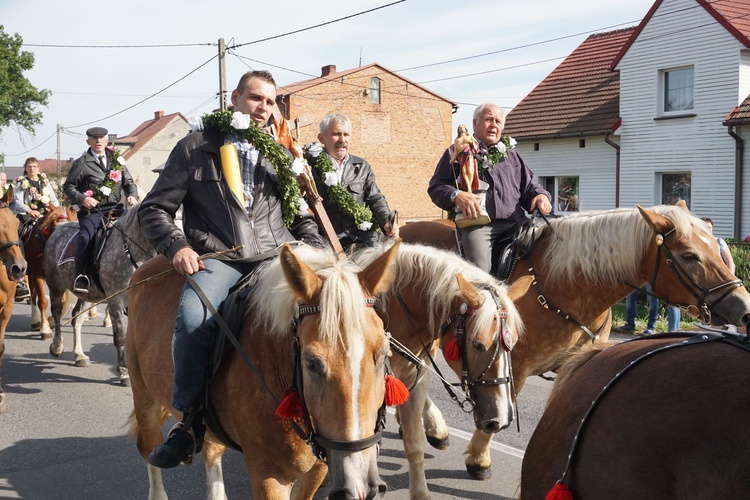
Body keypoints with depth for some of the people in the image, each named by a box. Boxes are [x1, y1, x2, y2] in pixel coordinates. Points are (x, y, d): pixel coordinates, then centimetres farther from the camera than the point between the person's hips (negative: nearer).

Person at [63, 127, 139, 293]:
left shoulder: (117, 160, 17)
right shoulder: (82, 163, 5)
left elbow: (129, 182, 20)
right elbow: (68, 186, 6)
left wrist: (132, 195, -1)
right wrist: (82, 198, -12)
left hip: (114, 208, 4)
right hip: (92, 210, -4)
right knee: (86, 236, -27)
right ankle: (80, 277, -18)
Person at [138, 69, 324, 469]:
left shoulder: (279, 155, 20)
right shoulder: (196, 148, 9)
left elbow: (301, 217, 25)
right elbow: (154, 209, 9)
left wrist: (317, 256, 7)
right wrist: (177, 246, -9)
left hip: (275, 257, 3)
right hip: (218, 259, -3)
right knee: (194, 318, -34)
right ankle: (191, 421, -15)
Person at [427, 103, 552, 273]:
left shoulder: (511, 156, 31)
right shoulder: (457, 153, 17)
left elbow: (529, 186, 27)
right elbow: (435, 186, 8)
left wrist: (540, 195, 2)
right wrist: (456, 195, -15)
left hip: (515, 223, 5)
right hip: (477, 224, -4)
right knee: (479, 272, -27)